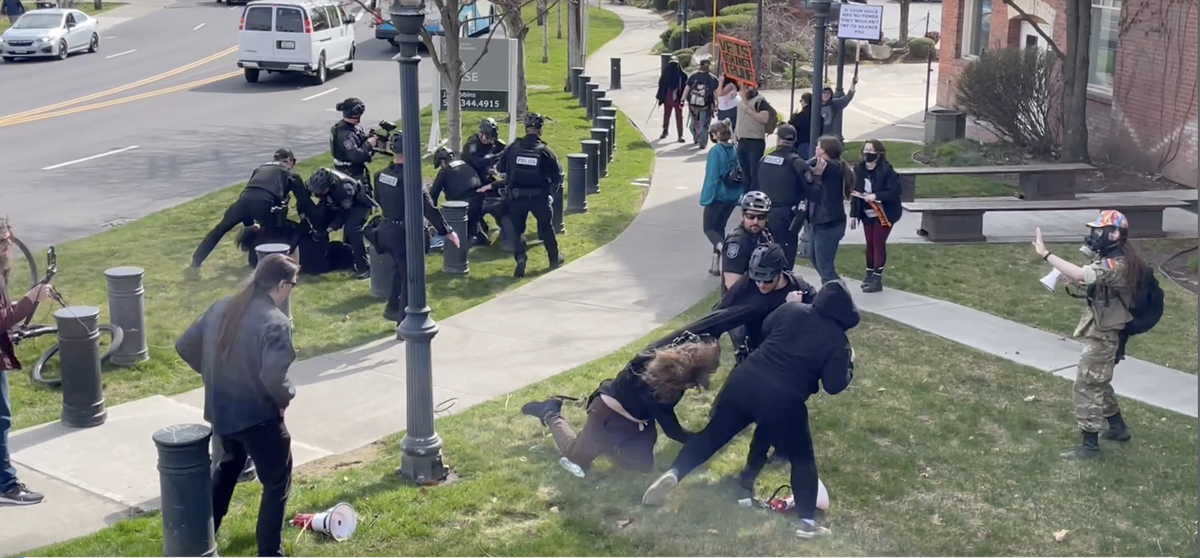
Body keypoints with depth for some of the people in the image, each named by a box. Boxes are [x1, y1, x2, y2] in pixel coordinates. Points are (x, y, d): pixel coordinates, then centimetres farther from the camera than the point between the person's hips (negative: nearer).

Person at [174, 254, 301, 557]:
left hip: (221, 410, 7)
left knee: (228, 467, 31)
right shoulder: (275, 322, -23)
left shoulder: (221, 307, -1)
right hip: (258, 416, -7)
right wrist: (285, 398, -13)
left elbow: (185, 346, 6)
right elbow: (274, 376, -34)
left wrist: (215, 374, 14)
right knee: (277, 482, 10)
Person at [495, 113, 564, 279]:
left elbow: (500, 168, 7)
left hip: (517, 196, 1)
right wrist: (551, 190, 10)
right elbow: (557, 175, -5)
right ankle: (554, 258, 30)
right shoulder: (544, 151, -7)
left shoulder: (513, 148, -3)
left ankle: (520, 258, -6)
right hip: (539, 197, 0)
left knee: (517, 228, 13)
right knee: (546, 227, 18)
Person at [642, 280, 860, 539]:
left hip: (744, 381, 4)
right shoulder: (838, 340, -2)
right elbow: (834, 386, -2)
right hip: (783, 400, -3)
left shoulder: (791, 309, 9)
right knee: (802, 458, 15)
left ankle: (673, 473, 3)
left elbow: (764, 329, 23)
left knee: (713, 434, 18)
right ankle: (807, 522, 11)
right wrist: (849, 363, 14)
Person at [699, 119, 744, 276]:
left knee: (709, 228, 8)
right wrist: (740, 194, 10)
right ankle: (716, 264, 17)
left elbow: (712, 176, -17)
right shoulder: (734, 150, 2)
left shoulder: (716, 151, -15)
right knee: (719, 227, 18)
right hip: (732, 196, 6)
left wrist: (706, 197, -13)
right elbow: (741, 174, 5)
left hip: (718, 195, -6)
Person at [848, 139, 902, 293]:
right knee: (870, 244, 13)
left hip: (883, 214, -5)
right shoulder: (860, 169, -1)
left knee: (879, 244, -2)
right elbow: (855, 192, 3)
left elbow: (894, 192, -21)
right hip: (867, 214, 5)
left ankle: (877, 279, 4)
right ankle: (870, 274, 26)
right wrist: (853, 214, 3)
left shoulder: (887, 170, -18)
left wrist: (876, 196, -33)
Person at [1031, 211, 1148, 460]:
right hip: (1103, 331, 10)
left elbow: (1080, 274, -38)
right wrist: (1075, 282, -6)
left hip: (1104, 335, -10)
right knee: (1098, 382, 23)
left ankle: (1089, 444, -2)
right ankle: (1117, 427, 38)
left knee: (1087, 384, -6)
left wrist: (1045, 253, -38)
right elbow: (1093, 284, 14)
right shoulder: (1111, 259, 9)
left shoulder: (1117, 264, -25)